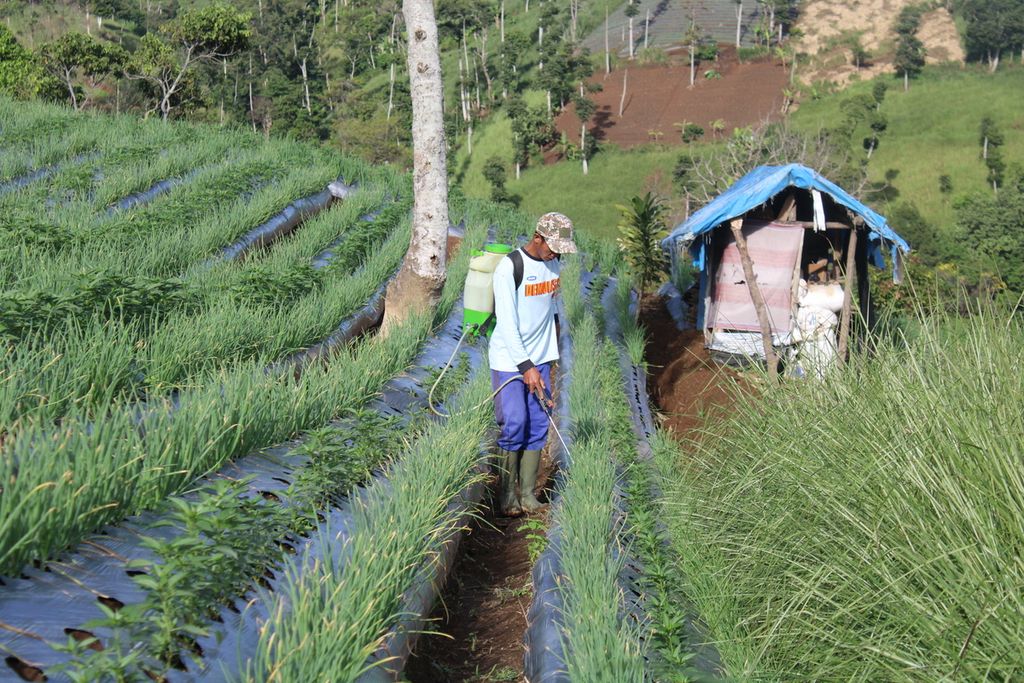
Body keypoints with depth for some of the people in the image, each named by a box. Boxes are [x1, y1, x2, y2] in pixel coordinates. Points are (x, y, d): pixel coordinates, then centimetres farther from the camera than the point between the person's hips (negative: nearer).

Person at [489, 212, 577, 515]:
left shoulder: (552, 264, 7)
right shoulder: (510, 267, -15)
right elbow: (507, 322, -18)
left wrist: (548, 358, 15)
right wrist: (526, 366, -21)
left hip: (540, 359, 6)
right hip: (509, 360, -6)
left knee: (538, 426, 3)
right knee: (514, 425, -9)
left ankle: (527, 492, 11)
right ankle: (507, 494, 3)